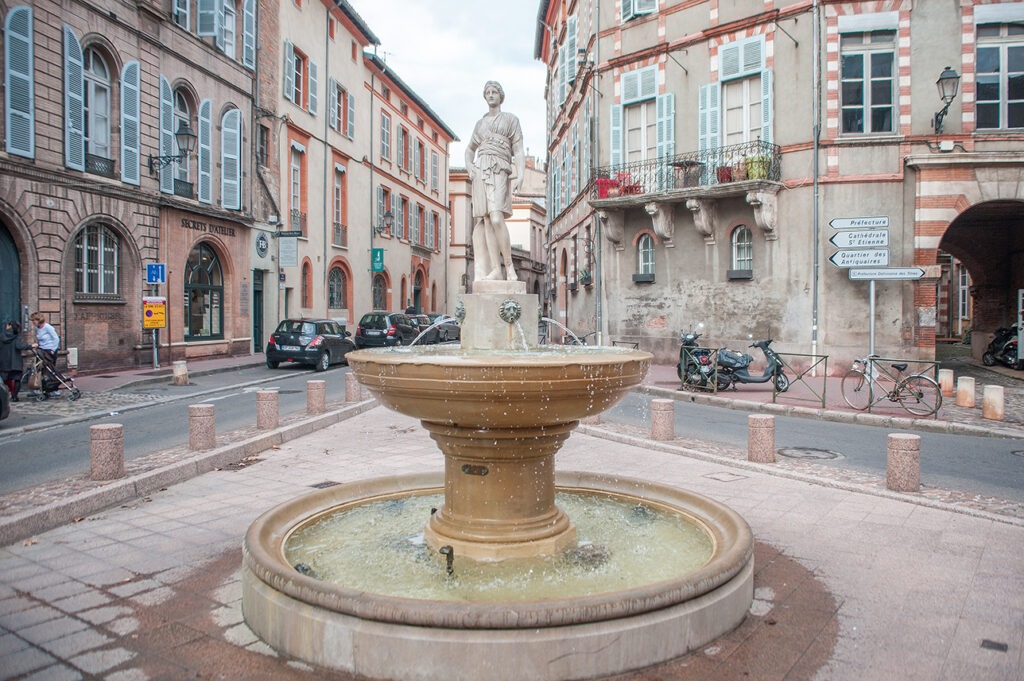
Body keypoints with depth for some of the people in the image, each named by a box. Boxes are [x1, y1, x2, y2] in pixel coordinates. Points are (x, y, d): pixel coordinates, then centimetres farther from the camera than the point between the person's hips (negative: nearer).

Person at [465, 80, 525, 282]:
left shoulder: (511, 119, 12)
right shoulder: (480, 123, 24)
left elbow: (518, 151, 2)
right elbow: (470, 149, 34)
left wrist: (520, 175, -14)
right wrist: (469, 168, 12)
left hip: (499, 171, -4)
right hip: (480, 171, 4)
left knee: (496, 218, -24)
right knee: (486, 220, -9)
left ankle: (509, 266, -17)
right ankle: (495, 269, -14)